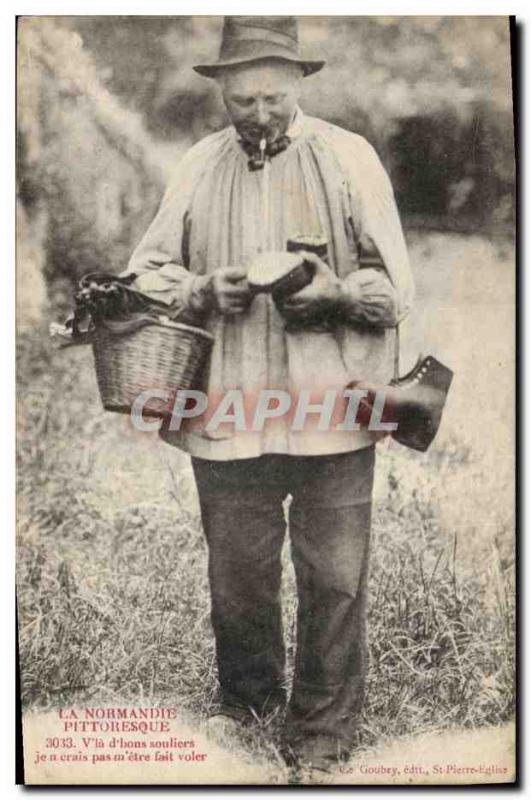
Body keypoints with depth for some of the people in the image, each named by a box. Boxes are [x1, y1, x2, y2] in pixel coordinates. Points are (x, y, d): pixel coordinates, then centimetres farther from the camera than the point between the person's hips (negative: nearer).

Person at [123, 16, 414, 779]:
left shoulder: (349, 159, 3)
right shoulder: (198, 166, 9)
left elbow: (396, 286, 2)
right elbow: (147, 270, 10)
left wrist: (339, 291, -19)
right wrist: (205, 291, -10)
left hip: (331, 410, -2)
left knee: (334, 574, 3)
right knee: (235, 570, 11)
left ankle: (324, 729, 22)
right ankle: (245, 699, 35)